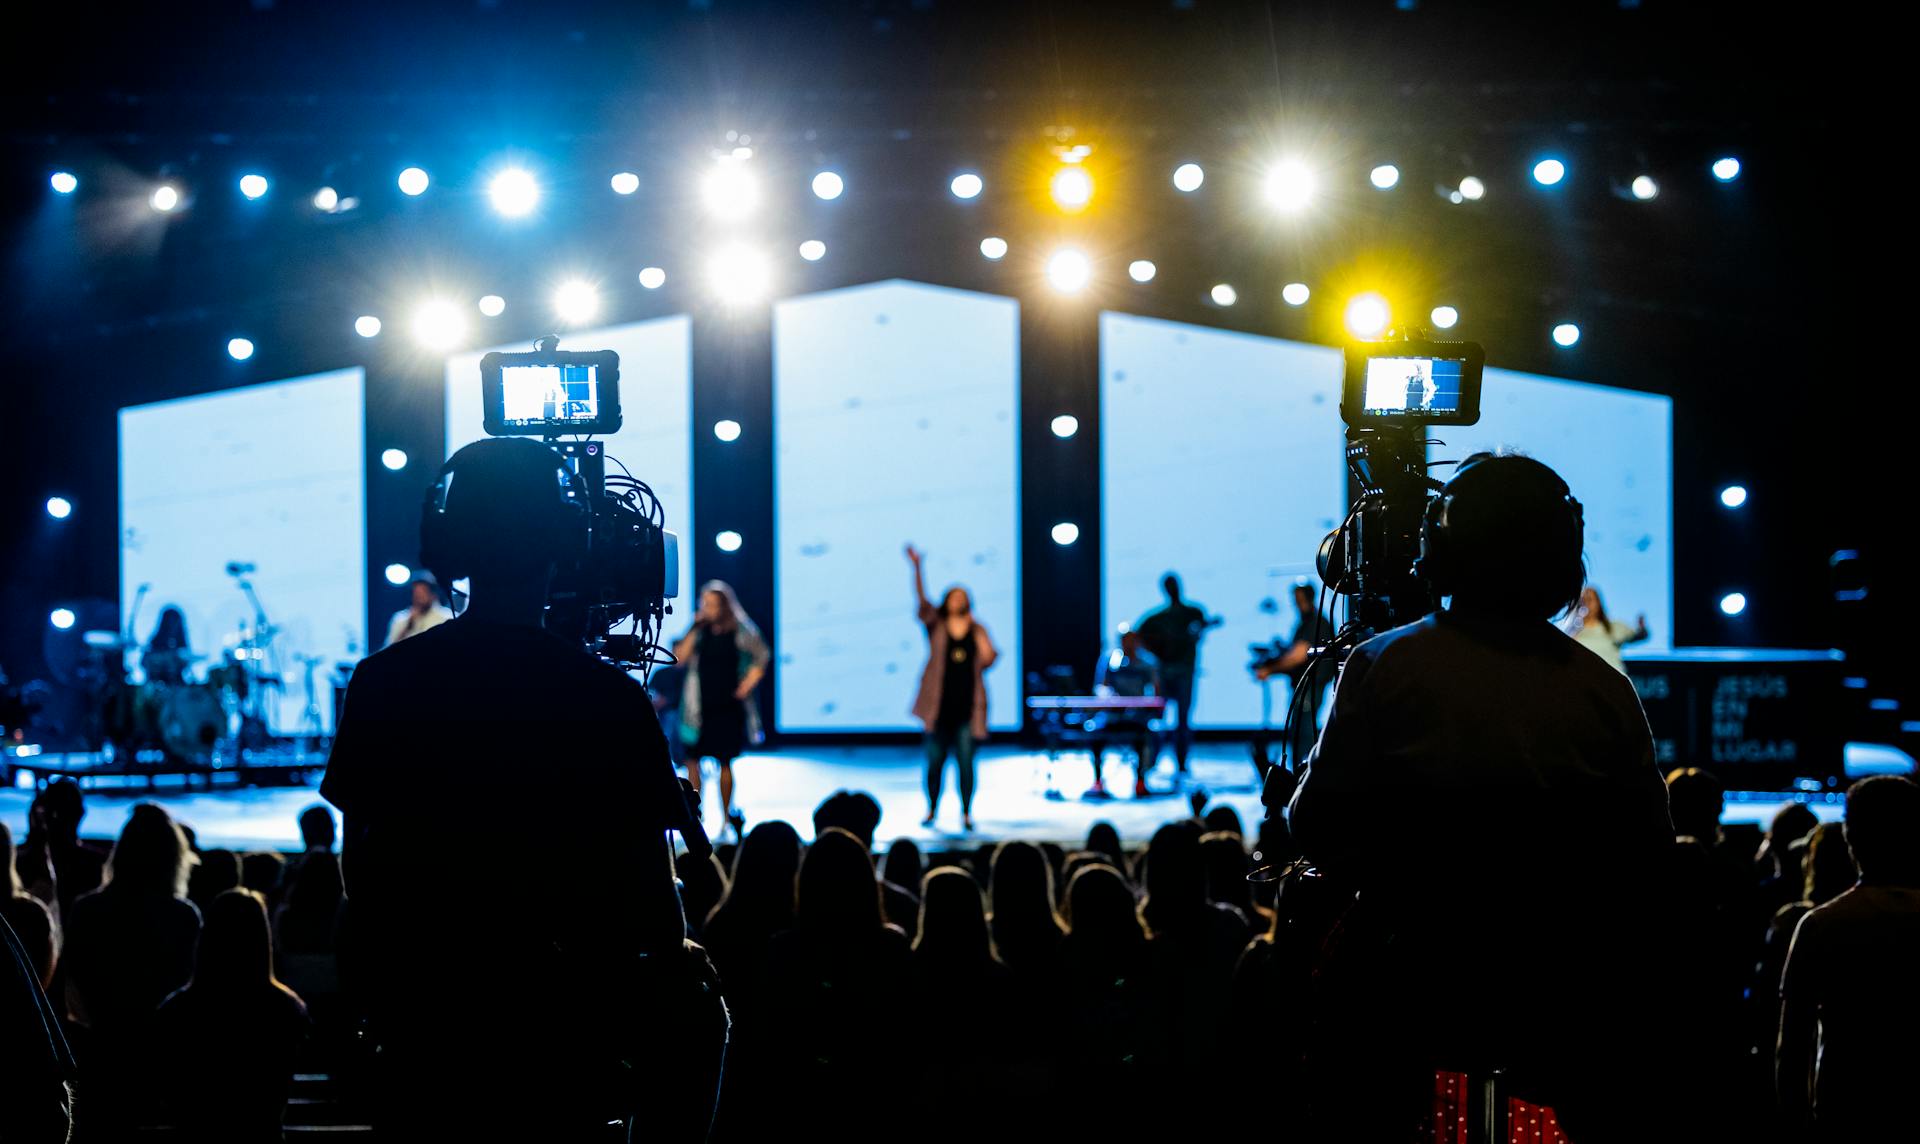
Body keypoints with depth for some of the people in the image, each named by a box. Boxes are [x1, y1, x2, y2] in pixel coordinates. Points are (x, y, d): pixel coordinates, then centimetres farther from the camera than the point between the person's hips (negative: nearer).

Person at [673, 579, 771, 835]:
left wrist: (747, 685, -2)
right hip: (699, 706, 2)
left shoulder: (740, 631, -4)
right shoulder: (700, 630, 2)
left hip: (728, 706, -2)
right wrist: (694, 629, -12)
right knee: (692, 760, -3)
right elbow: (680, 658, -5)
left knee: (724, 762, 5)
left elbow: (762, 656, 6)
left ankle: (727, 817, 15)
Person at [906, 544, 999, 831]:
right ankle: (932, 810, 17)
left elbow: (988, 659, 0)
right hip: (939, 706, 0)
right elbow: (922, 600, -10)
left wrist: (977, 632, -8)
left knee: (966, 762, 0)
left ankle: (966, 813, 7)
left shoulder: (977, 630, 9)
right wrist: (918, 568, -23)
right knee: (935, 761, 4)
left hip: (967, 708, 1)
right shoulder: (936, 625, 5)